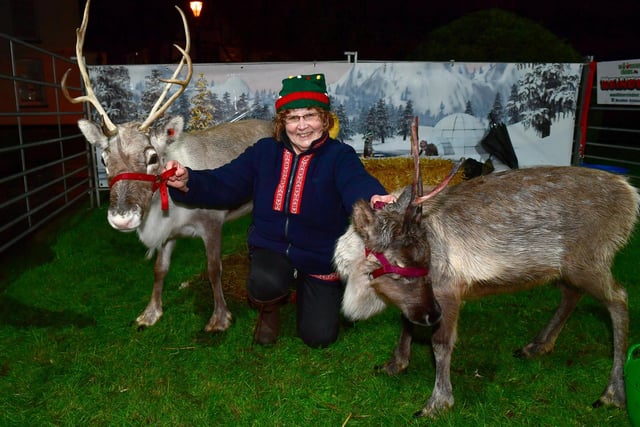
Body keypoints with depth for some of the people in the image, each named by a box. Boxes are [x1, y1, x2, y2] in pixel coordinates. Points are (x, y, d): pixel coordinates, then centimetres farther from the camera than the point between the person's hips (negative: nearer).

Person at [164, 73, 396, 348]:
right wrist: (187, 182, -27)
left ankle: (306, 292, 35)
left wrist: (374, 198, -58)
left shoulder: (339, 155, -11)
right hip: (271, 250, 1)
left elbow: (357, 183, -33)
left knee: (319, 337, 0)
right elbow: (223, 185, -6)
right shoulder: (265, 152, -1)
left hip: (320, 260, 0)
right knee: (265, 282, -34)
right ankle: (269, 309, 8)